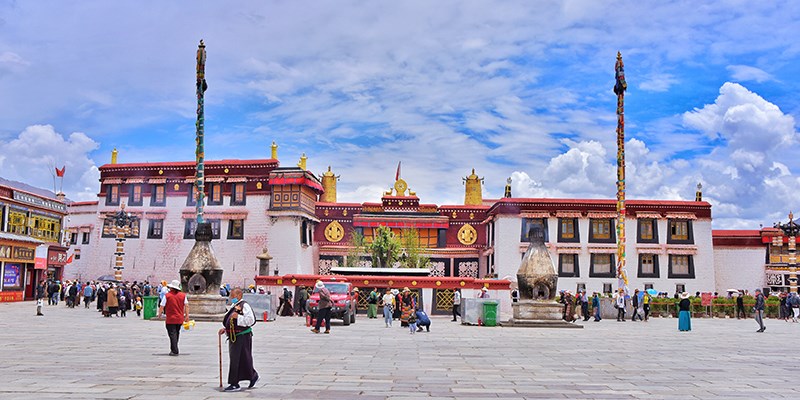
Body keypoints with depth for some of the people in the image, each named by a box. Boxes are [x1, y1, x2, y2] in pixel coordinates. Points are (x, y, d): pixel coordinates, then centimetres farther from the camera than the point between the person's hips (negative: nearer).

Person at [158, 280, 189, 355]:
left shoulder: (167, 295, -9)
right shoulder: (183, 295, 2)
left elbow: (161, 306, -6)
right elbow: (186, 305, 2)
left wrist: (159, 314, 11)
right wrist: (187, 315, 8)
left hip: (170, 319, -4)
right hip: (180, 319, 4)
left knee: (172, 334, -2)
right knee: (176, 334, 19)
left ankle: (174, 351, -6)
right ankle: (173, 349, 31)